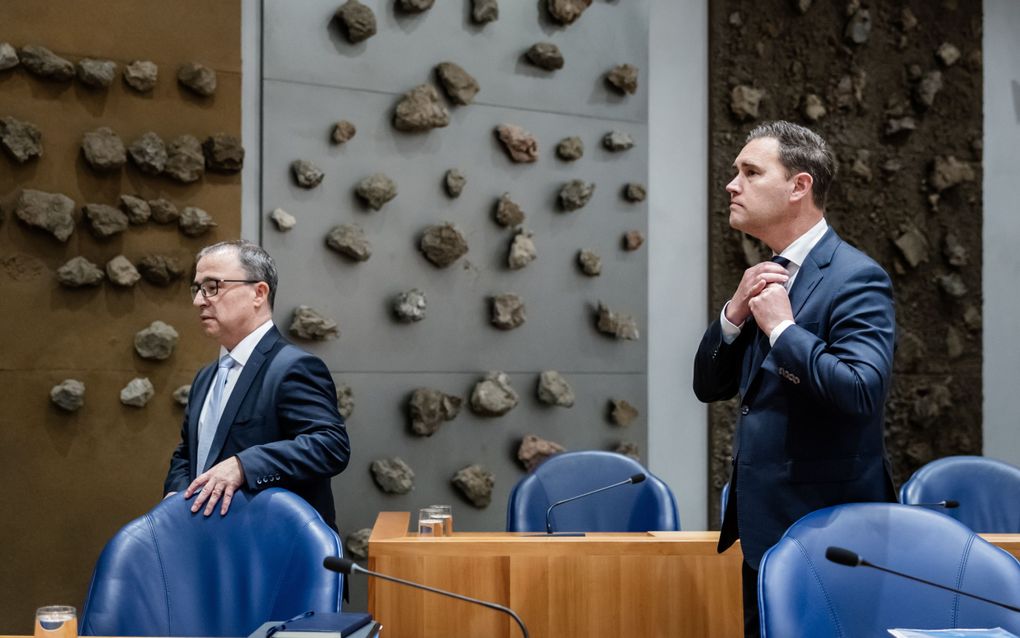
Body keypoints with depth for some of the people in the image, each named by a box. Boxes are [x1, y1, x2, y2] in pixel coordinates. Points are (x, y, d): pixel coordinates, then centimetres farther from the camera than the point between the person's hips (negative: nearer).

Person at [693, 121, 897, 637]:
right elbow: (709, 387, 9)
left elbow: (863, 390, -29)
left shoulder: (855, 277, -14)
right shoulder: (768, 278, 11)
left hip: (823, 531, -8)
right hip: (764, 527, 8)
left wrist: (781, 326, -20)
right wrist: (735, 312, -7)